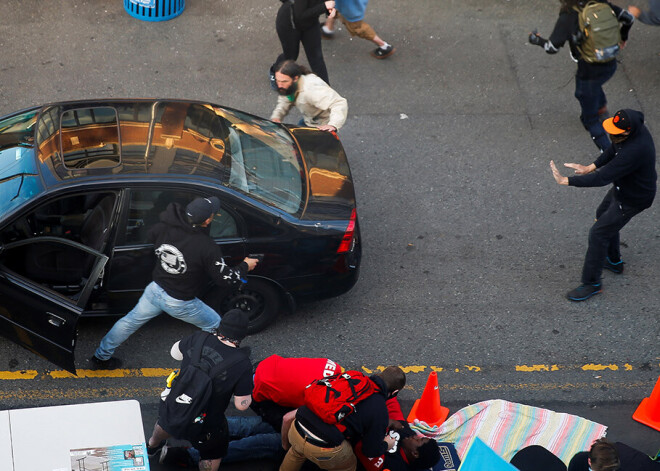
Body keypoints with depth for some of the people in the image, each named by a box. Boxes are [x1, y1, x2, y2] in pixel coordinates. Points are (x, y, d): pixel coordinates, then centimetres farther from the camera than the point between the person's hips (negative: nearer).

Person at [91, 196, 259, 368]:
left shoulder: (165, 227, -16)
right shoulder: (207, 248, -29)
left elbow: (151, 236, 9)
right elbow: (225, 278, -18)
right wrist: (245, 266, -1)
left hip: (155, 290, 5)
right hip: (180, 303, -5)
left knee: (131, 321, 26)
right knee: (215, 325, 19)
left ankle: (101, 357, 39)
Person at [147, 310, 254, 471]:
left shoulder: (198, 339, -16)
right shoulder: (242, 364, -26)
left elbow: (175, 352, 6)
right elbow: (242, 405, -19)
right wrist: (247, 385, -2)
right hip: (207, 425, -5)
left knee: (165, 423, 40)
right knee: (213, 455, 28)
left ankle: (152, 445, 71)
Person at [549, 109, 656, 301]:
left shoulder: (634, 151, -41)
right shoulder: (636, 127, -14)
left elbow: (603, 177, -39)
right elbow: (613, 150, 5)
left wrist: (566, 181, -36)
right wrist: (590, 167, -6)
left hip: (631, 199, -10)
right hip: (622, 188, 10)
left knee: (598, 234, -3)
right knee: (603, 215, 29)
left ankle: (591, 283, 13)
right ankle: (613, 261, 48)